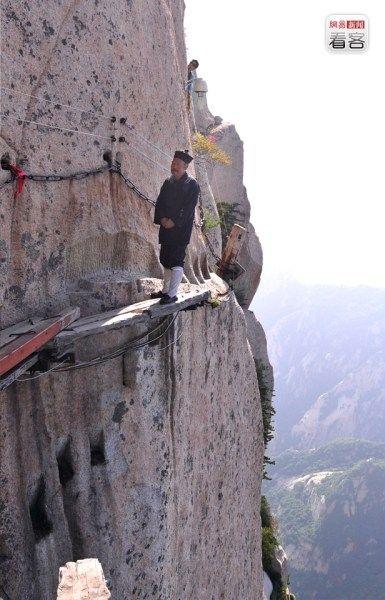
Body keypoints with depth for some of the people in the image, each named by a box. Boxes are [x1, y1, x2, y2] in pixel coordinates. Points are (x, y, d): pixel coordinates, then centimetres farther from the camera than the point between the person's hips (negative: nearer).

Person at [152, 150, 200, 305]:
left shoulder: (192, 184, -5)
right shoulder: (168, 182, 14)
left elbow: (189, 207, -12)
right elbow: (159, 202, 11)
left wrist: (174, 221, -16)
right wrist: (162, 218, -7)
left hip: (181, 229, -7)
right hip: (166, 227, 7)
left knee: (176, 261, -7)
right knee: (166, 259, 12)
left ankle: (172, 294, -3)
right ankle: (166, 290, 23)